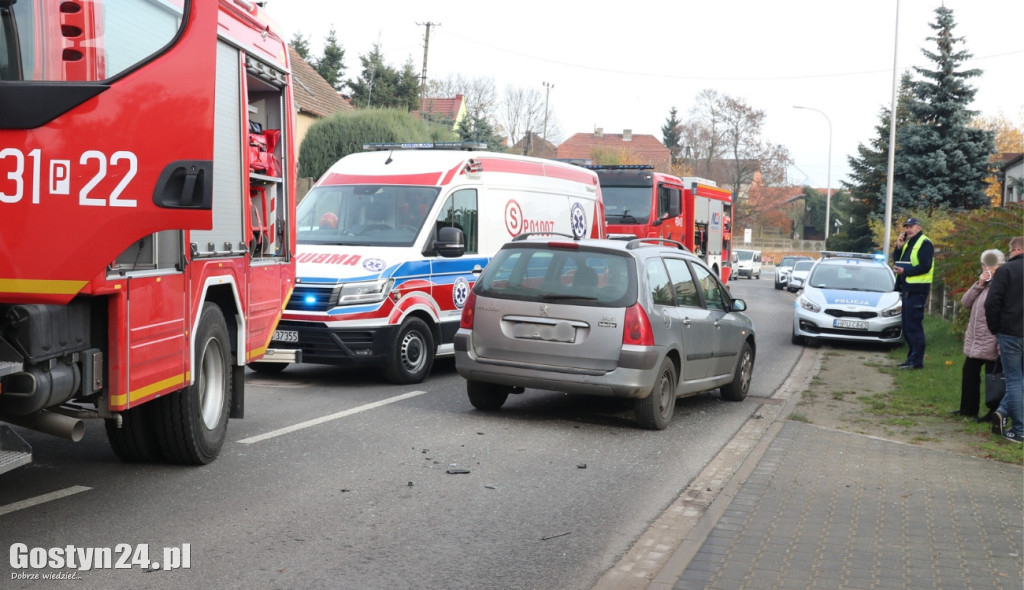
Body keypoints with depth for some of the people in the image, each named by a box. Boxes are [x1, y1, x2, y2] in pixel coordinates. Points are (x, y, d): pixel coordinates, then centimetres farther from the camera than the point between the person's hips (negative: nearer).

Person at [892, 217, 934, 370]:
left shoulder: (924, 243, -9)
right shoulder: (908, 243, 18)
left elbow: (925, 267, -18)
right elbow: (897, 260, 16)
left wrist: (905, 271, -19)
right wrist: (899, 246, 2)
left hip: (917, 290, -9)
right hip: (907, 289, 9)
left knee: (914, 326, -9)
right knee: (907, 326, 13)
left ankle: (916, 360, -6)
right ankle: (912, 357, 21)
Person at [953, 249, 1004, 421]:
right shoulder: (984, 285, 15)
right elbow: (965, 302, 7)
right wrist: (978, 284, -5)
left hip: (991, 344, -9)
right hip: (974, 341, 9)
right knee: (969, 374, 17)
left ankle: (994, 414, 8)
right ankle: (968, 409, 30)